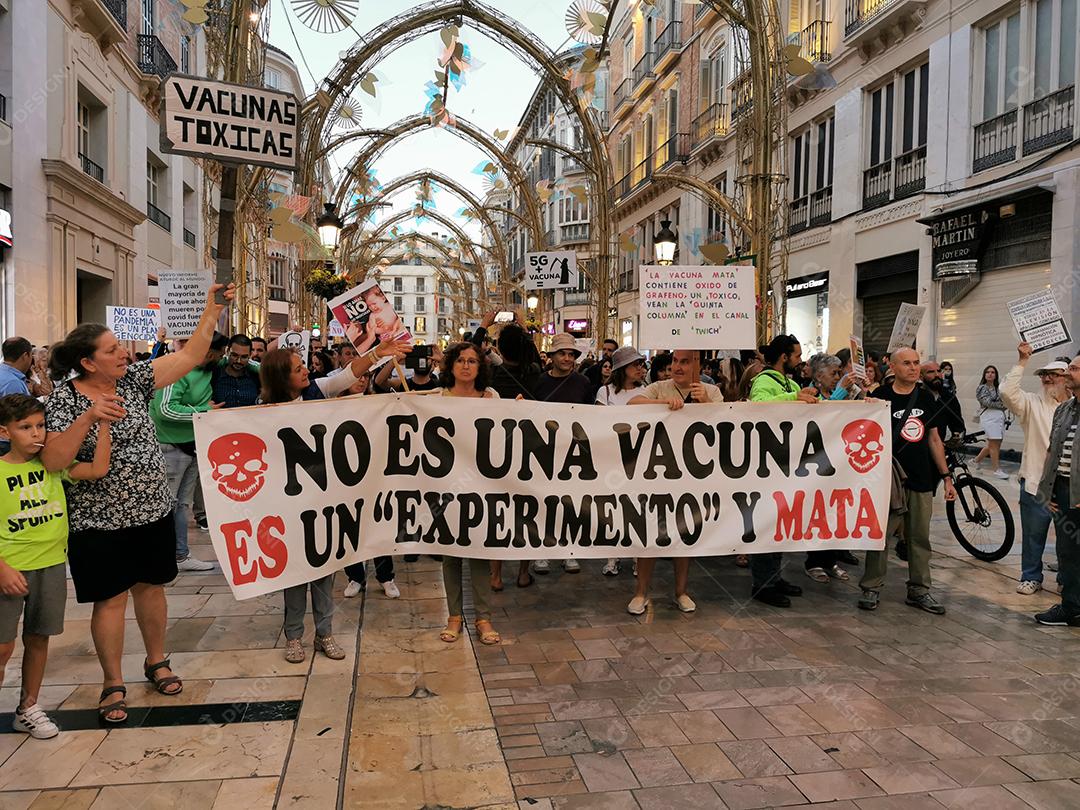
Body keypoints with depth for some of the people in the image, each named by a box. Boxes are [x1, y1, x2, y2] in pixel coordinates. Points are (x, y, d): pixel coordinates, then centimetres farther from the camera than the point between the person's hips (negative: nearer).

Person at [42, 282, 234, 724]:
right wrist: (90, 417, -31)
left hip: (152, 511, 4)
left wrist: (212, 310, -10)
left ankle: (157, 662, 35)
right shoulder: (64, 399, -11)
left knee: (150, 587, 16)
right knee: (110, 600, 6)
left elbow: (189, 356, -3)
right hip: (99, 521, -4)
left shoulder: (133, 378, 0)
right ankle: (113, 683, 24)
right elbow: (52, 461, -20)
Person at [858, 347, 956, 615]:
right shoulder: (881, 397, -4)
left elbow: (934, 439, 16)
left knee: (920, 537, 10)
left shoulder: (926, 397, 11)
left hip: (921, 481, 5)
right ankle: (872, 588, 11)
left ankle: (919, 591, 21)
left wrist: (946, 477, 13)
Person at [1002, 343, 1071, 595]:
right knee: (1033, 534, 8)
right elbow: (1007, 391, -17)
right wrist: (1022, 362, -17)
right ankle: (1031, 577, 21)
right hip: (1036, 483, -2)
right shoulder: (1032, 404, 1)